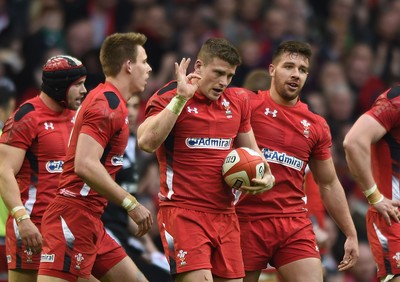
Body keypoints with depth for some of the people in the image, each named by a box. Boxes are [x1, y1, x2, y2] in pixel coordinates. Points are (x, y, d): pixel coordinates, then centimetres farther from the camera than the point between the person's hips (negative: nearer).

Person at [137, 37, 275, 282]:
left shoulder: (237, 101, 13)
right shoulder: (169, 97, -5)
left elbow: (250, 149, 26)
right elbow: (147, 142, -22)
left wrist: (266, 177, 5)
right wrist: (180, 98, -21)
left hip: (225, 214, 7)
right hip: (182, 213, -6)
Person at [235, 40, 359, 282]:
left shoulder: (316, 126, 11)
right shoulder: (249, 106, -1)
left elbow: (329, 184, 18)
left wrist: (351, 234, 15)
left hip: (295, 224, 3)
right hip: (249, 220, -3)